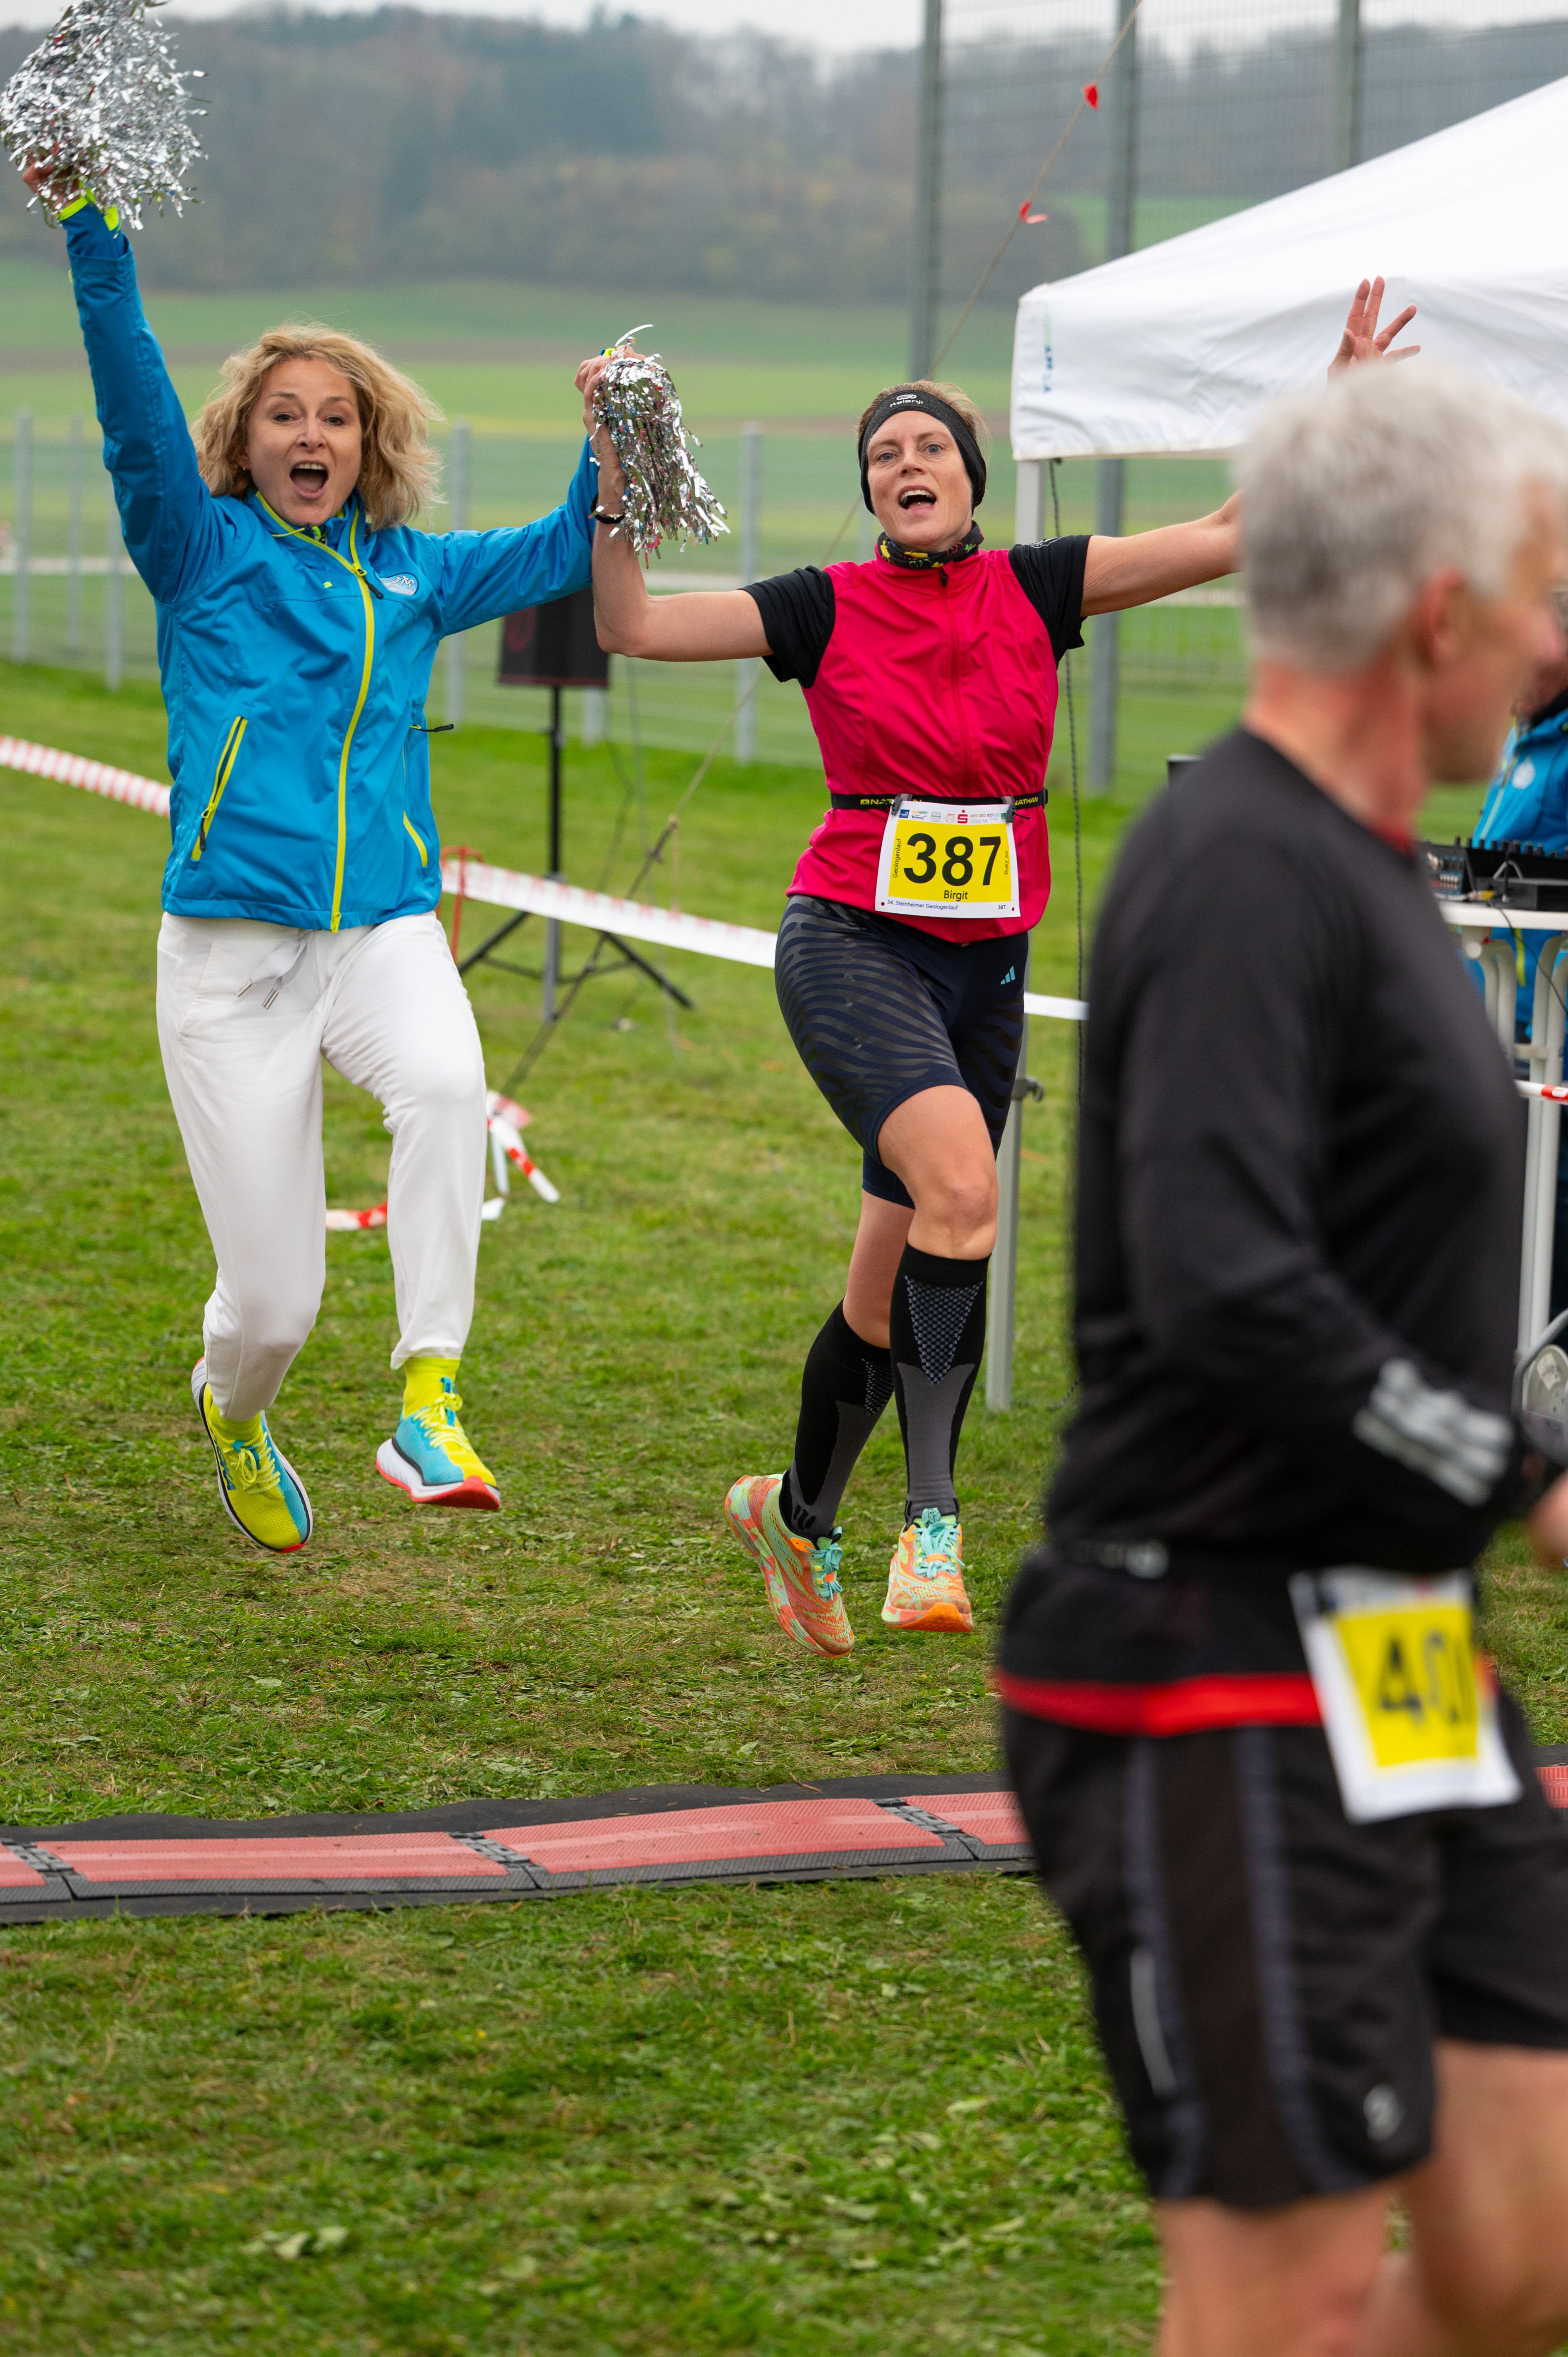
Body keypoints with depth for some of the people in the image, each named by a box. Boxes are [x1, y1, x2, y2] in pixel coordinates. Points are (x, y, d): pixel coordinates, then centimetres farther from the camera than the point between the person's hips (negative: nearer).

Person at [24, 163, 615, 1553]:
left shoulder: (410, 575, 15)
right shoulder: (203, 549, 5)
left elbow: (564, 553, 19)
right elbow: (135, 403, -8)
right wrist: (93, 231, -21)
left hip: (387, 927, 2)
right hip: (232, 947, -2)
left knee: (448, 1080, -35)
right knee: (275, 1300, -2)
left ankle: (430, 1403, -35)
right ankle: (231, 1408, 35)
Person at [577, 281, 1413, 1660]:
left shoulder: (1034, 590, 4)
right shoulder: (827, 610, 0)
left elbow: (1233, 536, 1)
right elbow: (633, 626, -4)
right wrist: (616, 475, -13)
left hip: (988, 962, 4)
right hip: (852, 940, -3)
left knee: (896, 1281, 9)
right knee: (960, 1183, -30)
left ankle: (800, 1514, 32)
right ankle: (933, 1515, -30)